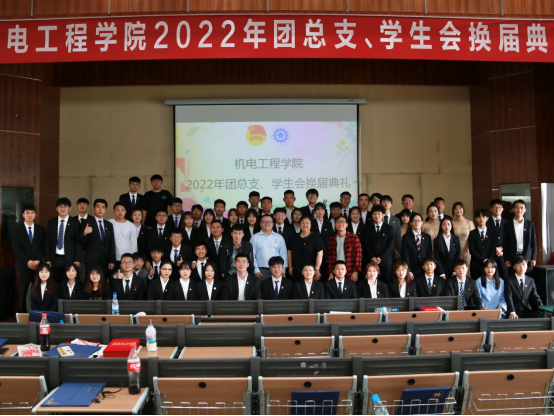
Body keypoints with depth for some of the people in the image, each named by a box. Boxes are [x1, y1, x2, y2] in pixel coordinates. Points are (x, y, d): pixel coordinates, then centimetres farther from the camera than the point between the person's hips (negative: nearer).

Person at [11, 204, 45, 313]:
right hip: (23, 266, -1)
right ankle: (22, 314, 9)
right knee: (22, 292, 1)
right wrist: (28, 261, -12)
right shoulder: (17, 229, 6)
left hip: (38, 265, 1)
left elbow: (43, 247, 6)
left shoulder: (40, 229, 11)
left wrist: (38, 261, -9)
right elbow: (16, 248, -3)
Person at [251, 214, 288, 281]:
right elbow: (252, 255, 3)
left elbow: (283, 254, 6)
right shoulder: (255, 237, 7)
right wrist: (256, 270, -4)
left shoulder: (279, 237, 9)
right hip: (261, 270, -1)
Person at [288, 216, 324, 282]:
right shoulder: (294, 237, 11)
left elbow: (320, 254, -8)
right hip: (296, 271, 4)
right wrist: (290, 266, 10)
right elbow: (290, 252, 15)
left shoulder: (315, 237, -3)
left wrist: (317, 269, -12)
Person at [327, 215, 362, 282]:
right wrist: (330, 272, 4)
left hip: (350, 274, -3)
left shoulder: (354, 238, 0)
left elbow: (358, 255, -4)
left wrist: (355, 272, -9)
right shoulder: (332, 239, 10)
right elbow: (329, 257, 10)